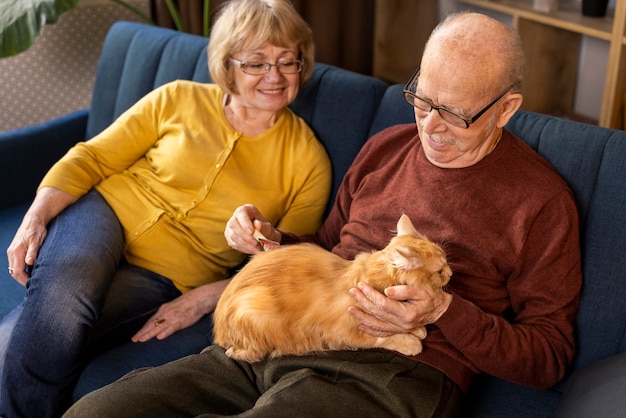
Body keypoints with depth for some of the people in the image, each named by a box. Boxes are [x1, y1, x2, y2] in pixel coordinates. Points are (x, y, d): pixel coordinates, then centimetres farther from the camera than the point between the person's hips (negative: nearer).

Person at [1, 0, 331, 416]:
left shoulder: (308, 159, 1)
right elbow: (92, 158, 6)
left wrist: (205, 298, -12)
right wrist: (37, 216, -11)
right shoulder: (179, 100, 4)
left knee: (40, 337, -27)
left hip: (173, 277, -1)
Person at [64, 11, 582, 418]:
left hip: (392, 371, -6)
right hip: (287, 335, 6)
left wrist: (443, 310, -13)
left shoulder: (541, 200, 1)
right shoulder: (384, 147, 19)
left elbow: (549, 356, 1)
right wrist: (272, 239, 8)